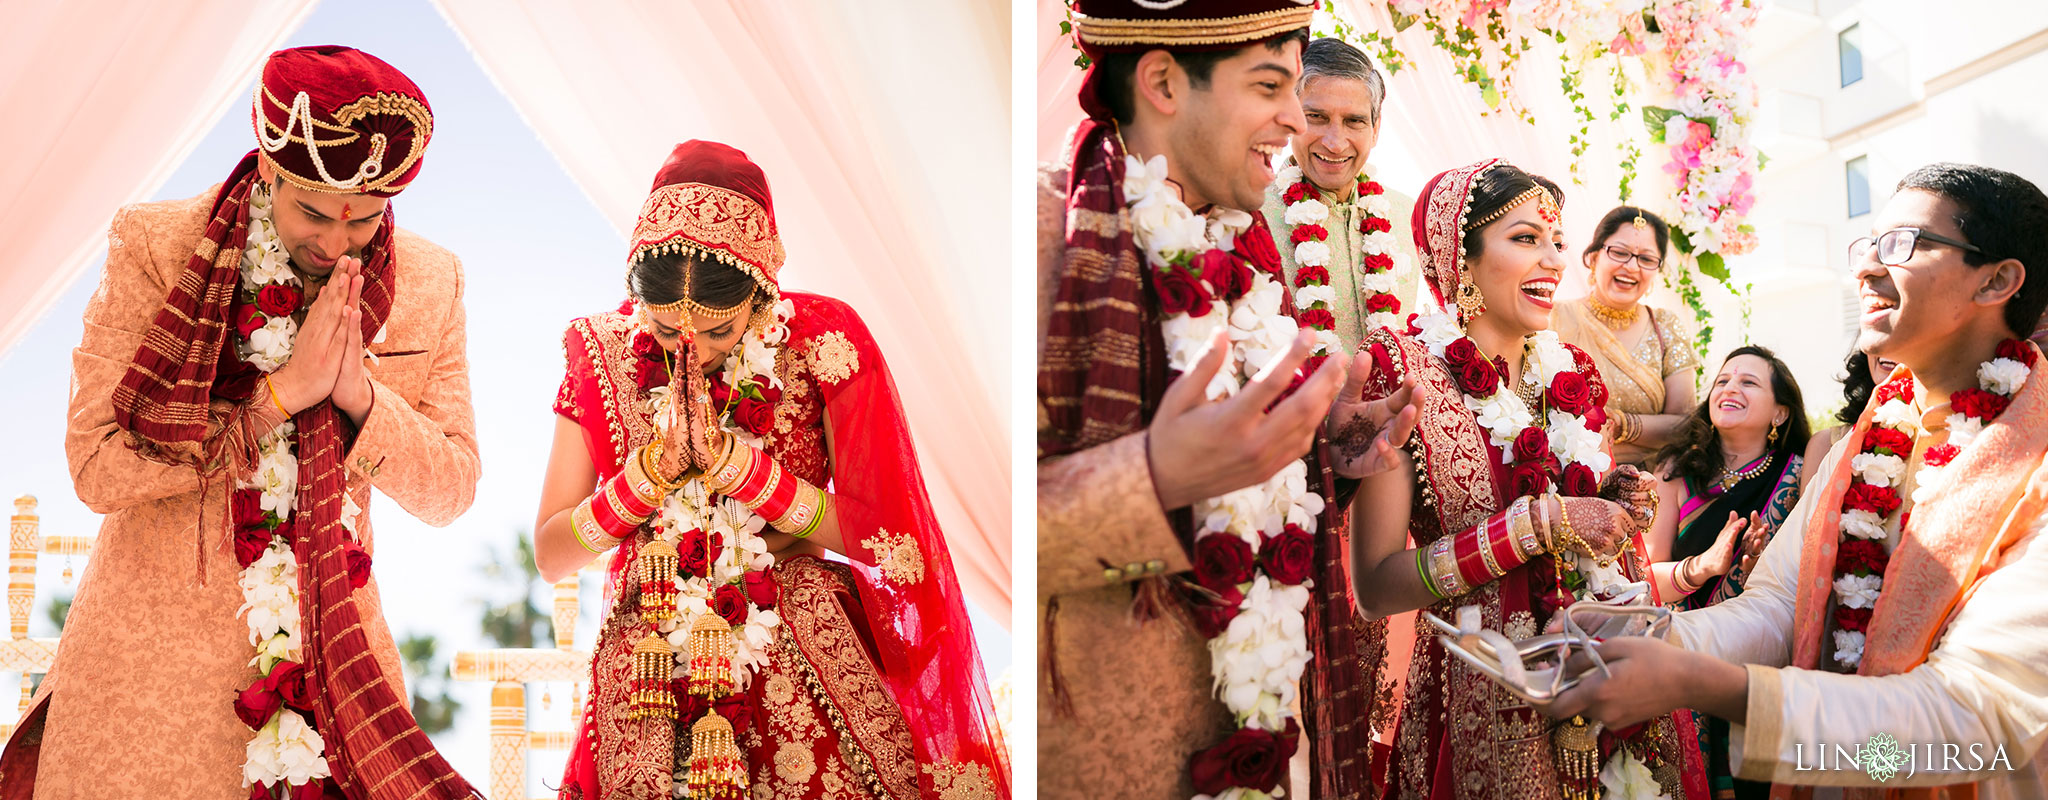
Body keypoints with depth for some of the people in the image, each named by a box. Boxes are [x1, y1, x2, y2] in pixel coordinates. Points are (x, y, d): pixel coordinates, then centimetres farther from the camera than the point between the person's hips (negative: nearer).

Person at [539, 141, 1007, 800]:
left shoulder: (819, 339, -5)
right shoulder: (602, 350, 1)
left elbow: (877, 541, -7)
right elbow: (549, 555, 1)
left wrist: (734, 462, -15)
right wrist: (656, 467, -13)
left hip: (806, 659, -1)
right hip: (652, 673, 1)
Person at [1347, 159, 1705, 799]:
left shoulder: (1571, 374, 8)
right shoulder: (1406, 369, -11)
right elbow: (1375, 587, -17)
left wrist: (1613, 503, -2)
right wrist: (1542, 521, -21)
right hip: (1481, 696, -6)